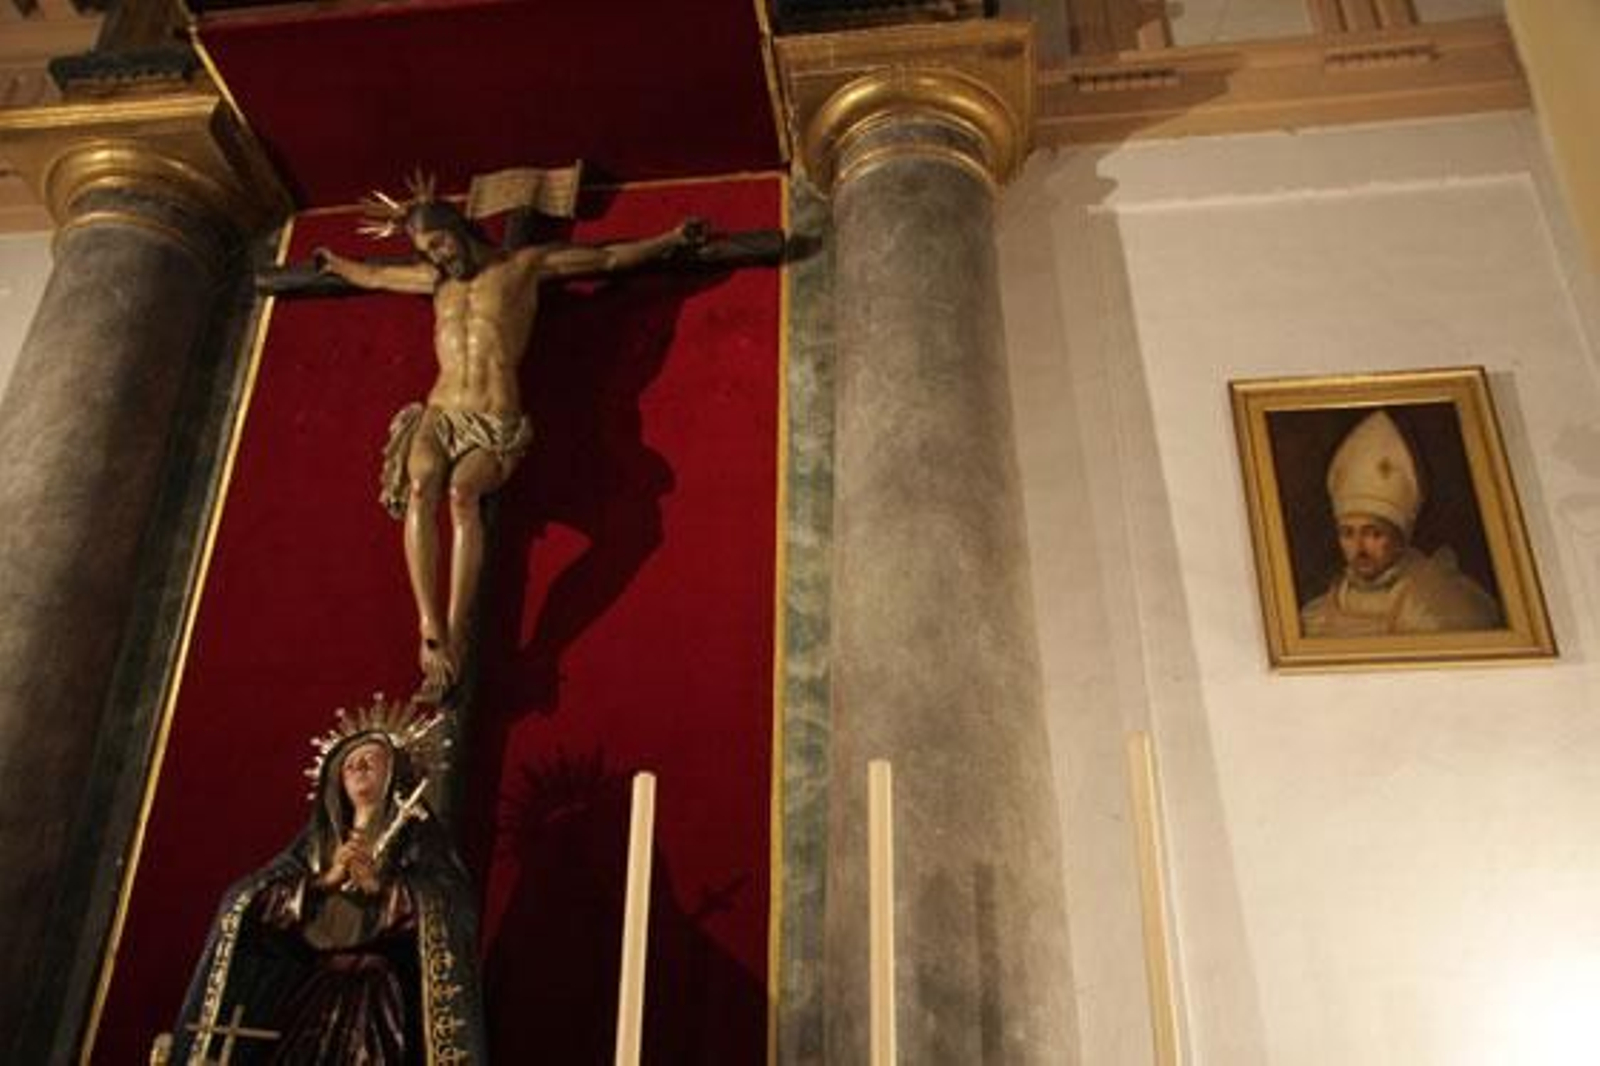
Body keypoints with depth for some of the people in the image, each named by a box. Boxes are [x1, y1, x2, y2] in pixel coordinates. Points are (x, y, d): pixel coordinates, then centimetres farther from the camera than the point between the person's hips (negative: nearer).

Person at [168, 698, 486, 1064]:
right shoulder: (319, 838, 19)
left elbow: (446, 905, -7)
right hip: (310, 990, 4)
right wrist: (325, 879, -7)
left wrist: (378, 885, -14)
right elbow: (262, 901, 6)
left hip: (375, 994, -4)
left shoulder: (417, 834, 8)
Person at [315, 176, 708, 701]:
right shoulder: (436, 280, 24)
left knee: (462, 491, -35)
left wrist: (673, 239, 14)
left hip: (496, 425, -3)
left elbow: (607, 258, 15)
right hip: (440, 415, 3)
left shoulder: (523, 265, 12)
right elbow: (372, 275, 43)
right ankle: (430, 630, -41)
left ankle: (454, 636, -41)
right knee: (421, 485, -31)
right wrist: (331, 261, 58)